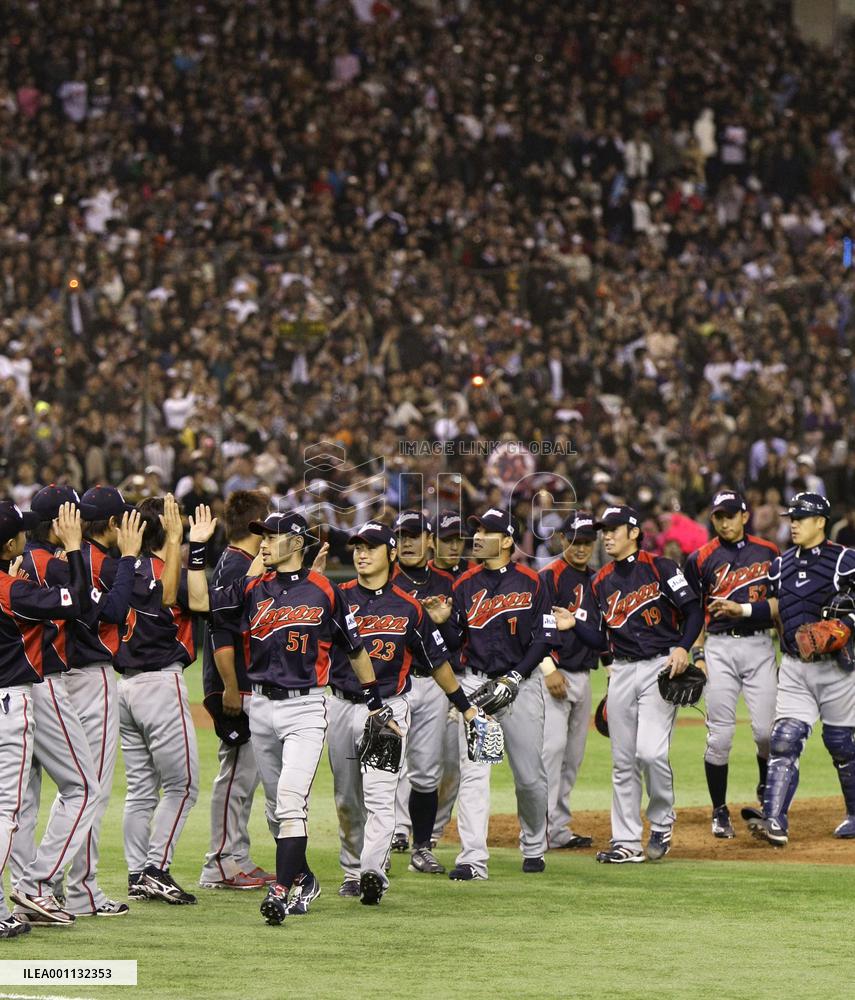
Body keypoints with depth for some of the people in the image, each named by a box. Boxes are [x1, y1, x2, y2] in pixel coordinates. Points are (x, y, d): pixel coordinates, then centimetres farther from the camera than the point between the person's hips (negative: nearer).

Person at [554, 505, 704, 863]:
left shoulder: (659, 568, -2)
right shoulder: (601, 582, 13)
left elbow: (693, 610, -6)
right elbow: (598, 639, 9)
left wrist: (683, 648, -19)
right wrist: (574, 623, -8)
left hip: (661, 668, -5)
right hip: (622, 672, 6)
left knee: (650, 751, -17)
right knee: (623, 760, 5)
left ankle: (661, 822, 5)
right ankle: (626, 842, 9)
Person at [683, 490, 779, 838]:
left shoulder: (767, 552, 9)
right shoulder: (701, 558, 5)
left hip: (760, 646, 1)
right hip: (719, 648, -1)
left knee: (766, 729, -7)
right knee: (719, 735, -4)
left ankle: (768, 788, 21)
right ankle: (719, 811, 7)